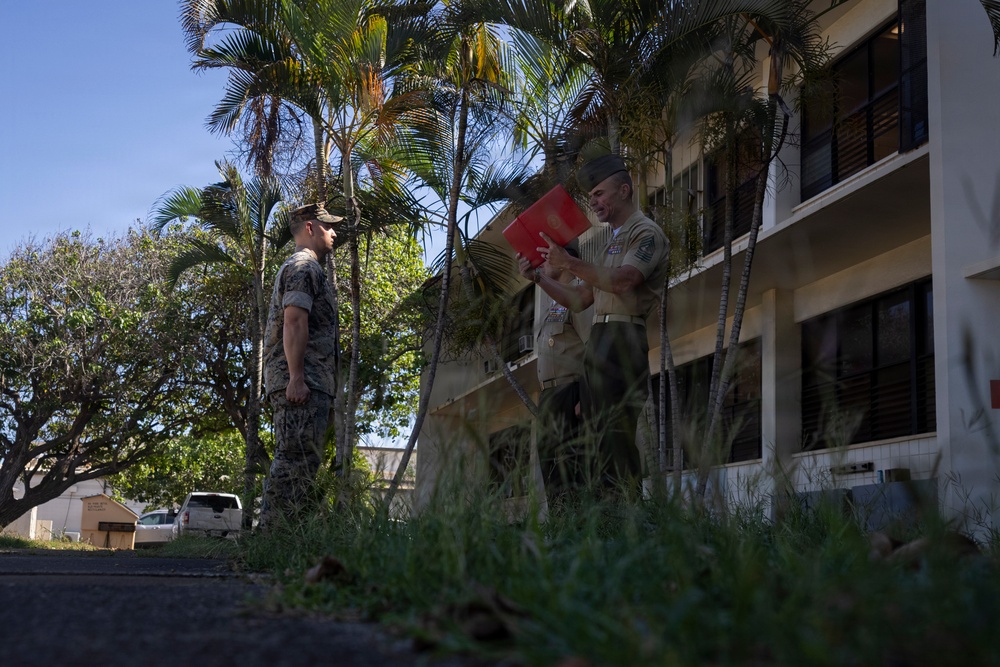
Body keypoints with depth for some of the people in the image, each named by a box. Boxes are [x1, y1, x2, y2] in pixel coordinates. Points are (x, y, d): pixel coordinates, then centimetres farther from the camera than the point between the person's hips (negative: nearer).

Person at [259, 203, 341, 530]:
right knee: (296, 459, -15)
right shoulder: (303, 267, -5)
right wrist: (296, 377, -24)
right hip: (302, 381, -11)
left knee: (300, 460, 9)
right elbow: (294, 321, -17)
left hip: (306, 382, 11)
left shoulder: (300, 268, 29)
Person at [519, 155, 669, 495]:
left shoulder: (646, 232, -1)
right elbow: (578, 299, 24)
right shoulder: (612, 243, 27)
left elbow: (622, 281, -19)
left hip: (624, 338, -9)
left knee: (617, 437, -15)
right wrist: (538, 277, 14)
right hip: (598, 341, 9)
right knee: (599, 436, 4)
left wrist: (568, 262, -21)